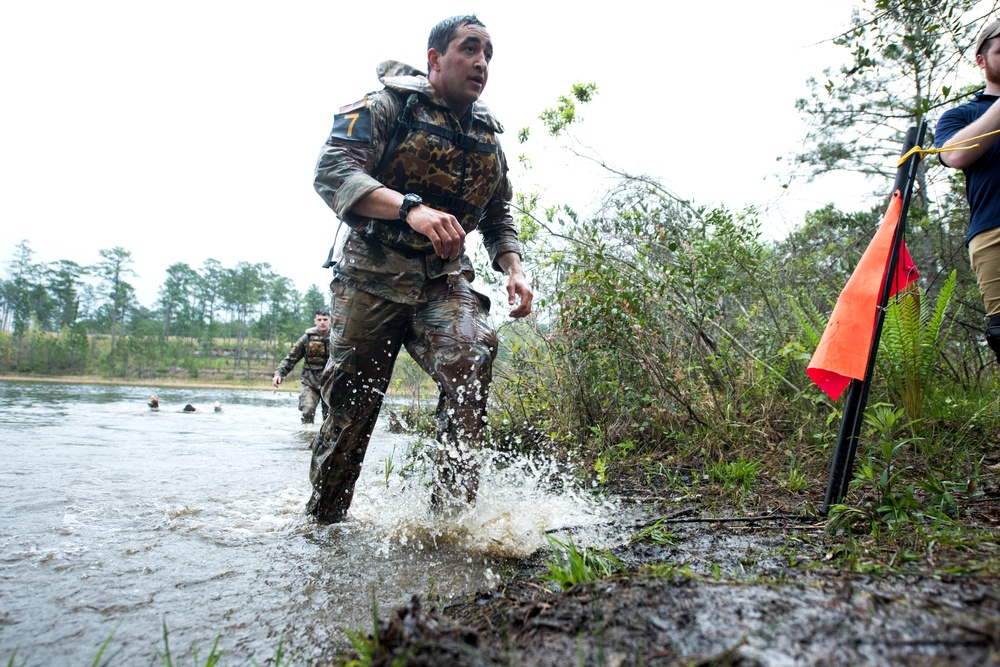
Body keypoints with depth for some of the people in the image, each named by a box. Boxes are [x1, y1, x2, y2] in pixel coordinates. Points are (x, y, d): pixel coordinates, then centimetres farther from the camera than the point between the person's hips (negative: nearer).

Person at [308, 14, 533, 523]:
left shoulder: (487, 137, 15)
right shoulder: (387, 106, -2)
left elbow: (498, 219, 23)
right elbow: (331, 170, -18)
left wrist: (513, 268, 2)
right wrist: (411, 207, -35)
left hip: (444, 280, 4)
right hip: (371, 276, -3)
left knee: (472, 353, -27)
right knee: (351, 405, 2)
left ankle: (452, 510, -21)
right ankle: (321, 521, 24)